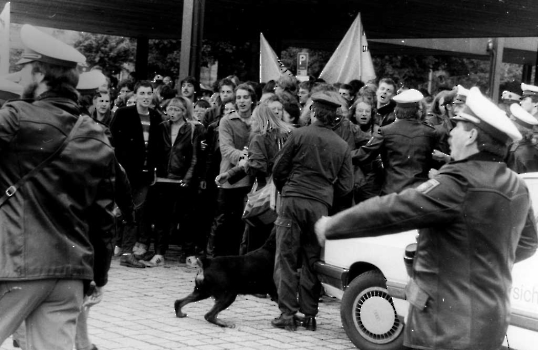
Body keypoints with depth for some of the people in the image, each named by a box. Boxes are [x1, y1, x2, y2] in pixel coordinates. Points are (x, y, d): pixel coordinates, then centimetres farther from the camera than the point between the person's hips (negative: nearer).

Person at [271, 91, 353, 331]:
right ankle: (309, 315, 9)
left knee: (286, 258, 2)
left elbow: (279, 169, 2)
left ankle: (287, 314, -3)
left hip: (293, 201, -3)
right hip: (321, 206, 3)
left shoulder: (299, 135, -1)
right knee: (313, 261, 9)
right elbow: (346, 185, 8)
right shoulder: (342, 146, 8)